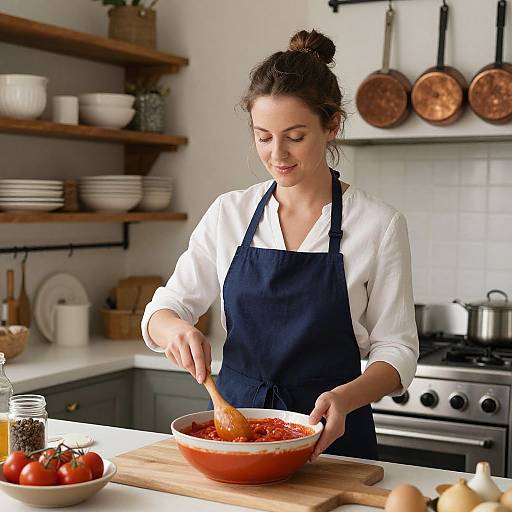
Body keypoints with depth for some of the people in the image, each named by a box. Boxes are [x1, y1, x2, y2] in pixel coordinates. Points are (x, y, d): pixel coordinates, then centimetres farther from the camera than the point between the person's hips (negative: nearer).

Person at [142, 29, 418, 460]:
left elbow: (396, 349, -5)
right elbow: (163, 309, 4)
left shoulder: (379, 225, -7)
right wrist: (175, 328, -19)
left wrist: (346, 397, -24)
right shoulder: (229, 213, 2)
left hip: (329, 438, -3)